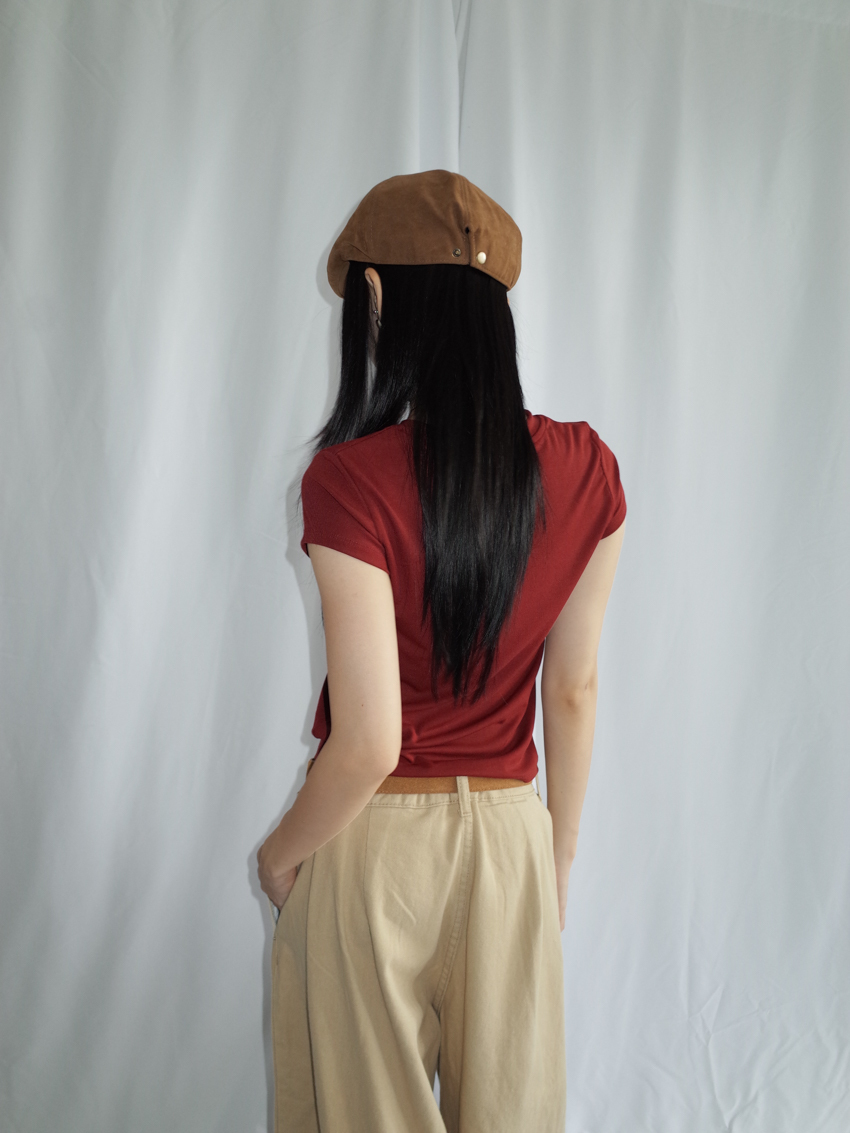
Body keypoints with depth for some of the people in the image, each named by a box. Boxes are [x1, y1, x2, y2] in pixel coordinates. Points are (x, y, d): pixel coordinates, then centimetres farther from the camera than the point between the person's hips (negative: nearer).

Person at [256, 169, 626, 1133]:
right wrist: (558, 856, 13)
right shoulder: (585, 468, -8)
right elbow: (574, 691, 0)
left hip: (373, 837, -4)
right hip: (508, 834, 4)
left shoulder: (353, 480, -23)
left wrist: (281, 853, -2)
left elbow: (368, 744, -22)